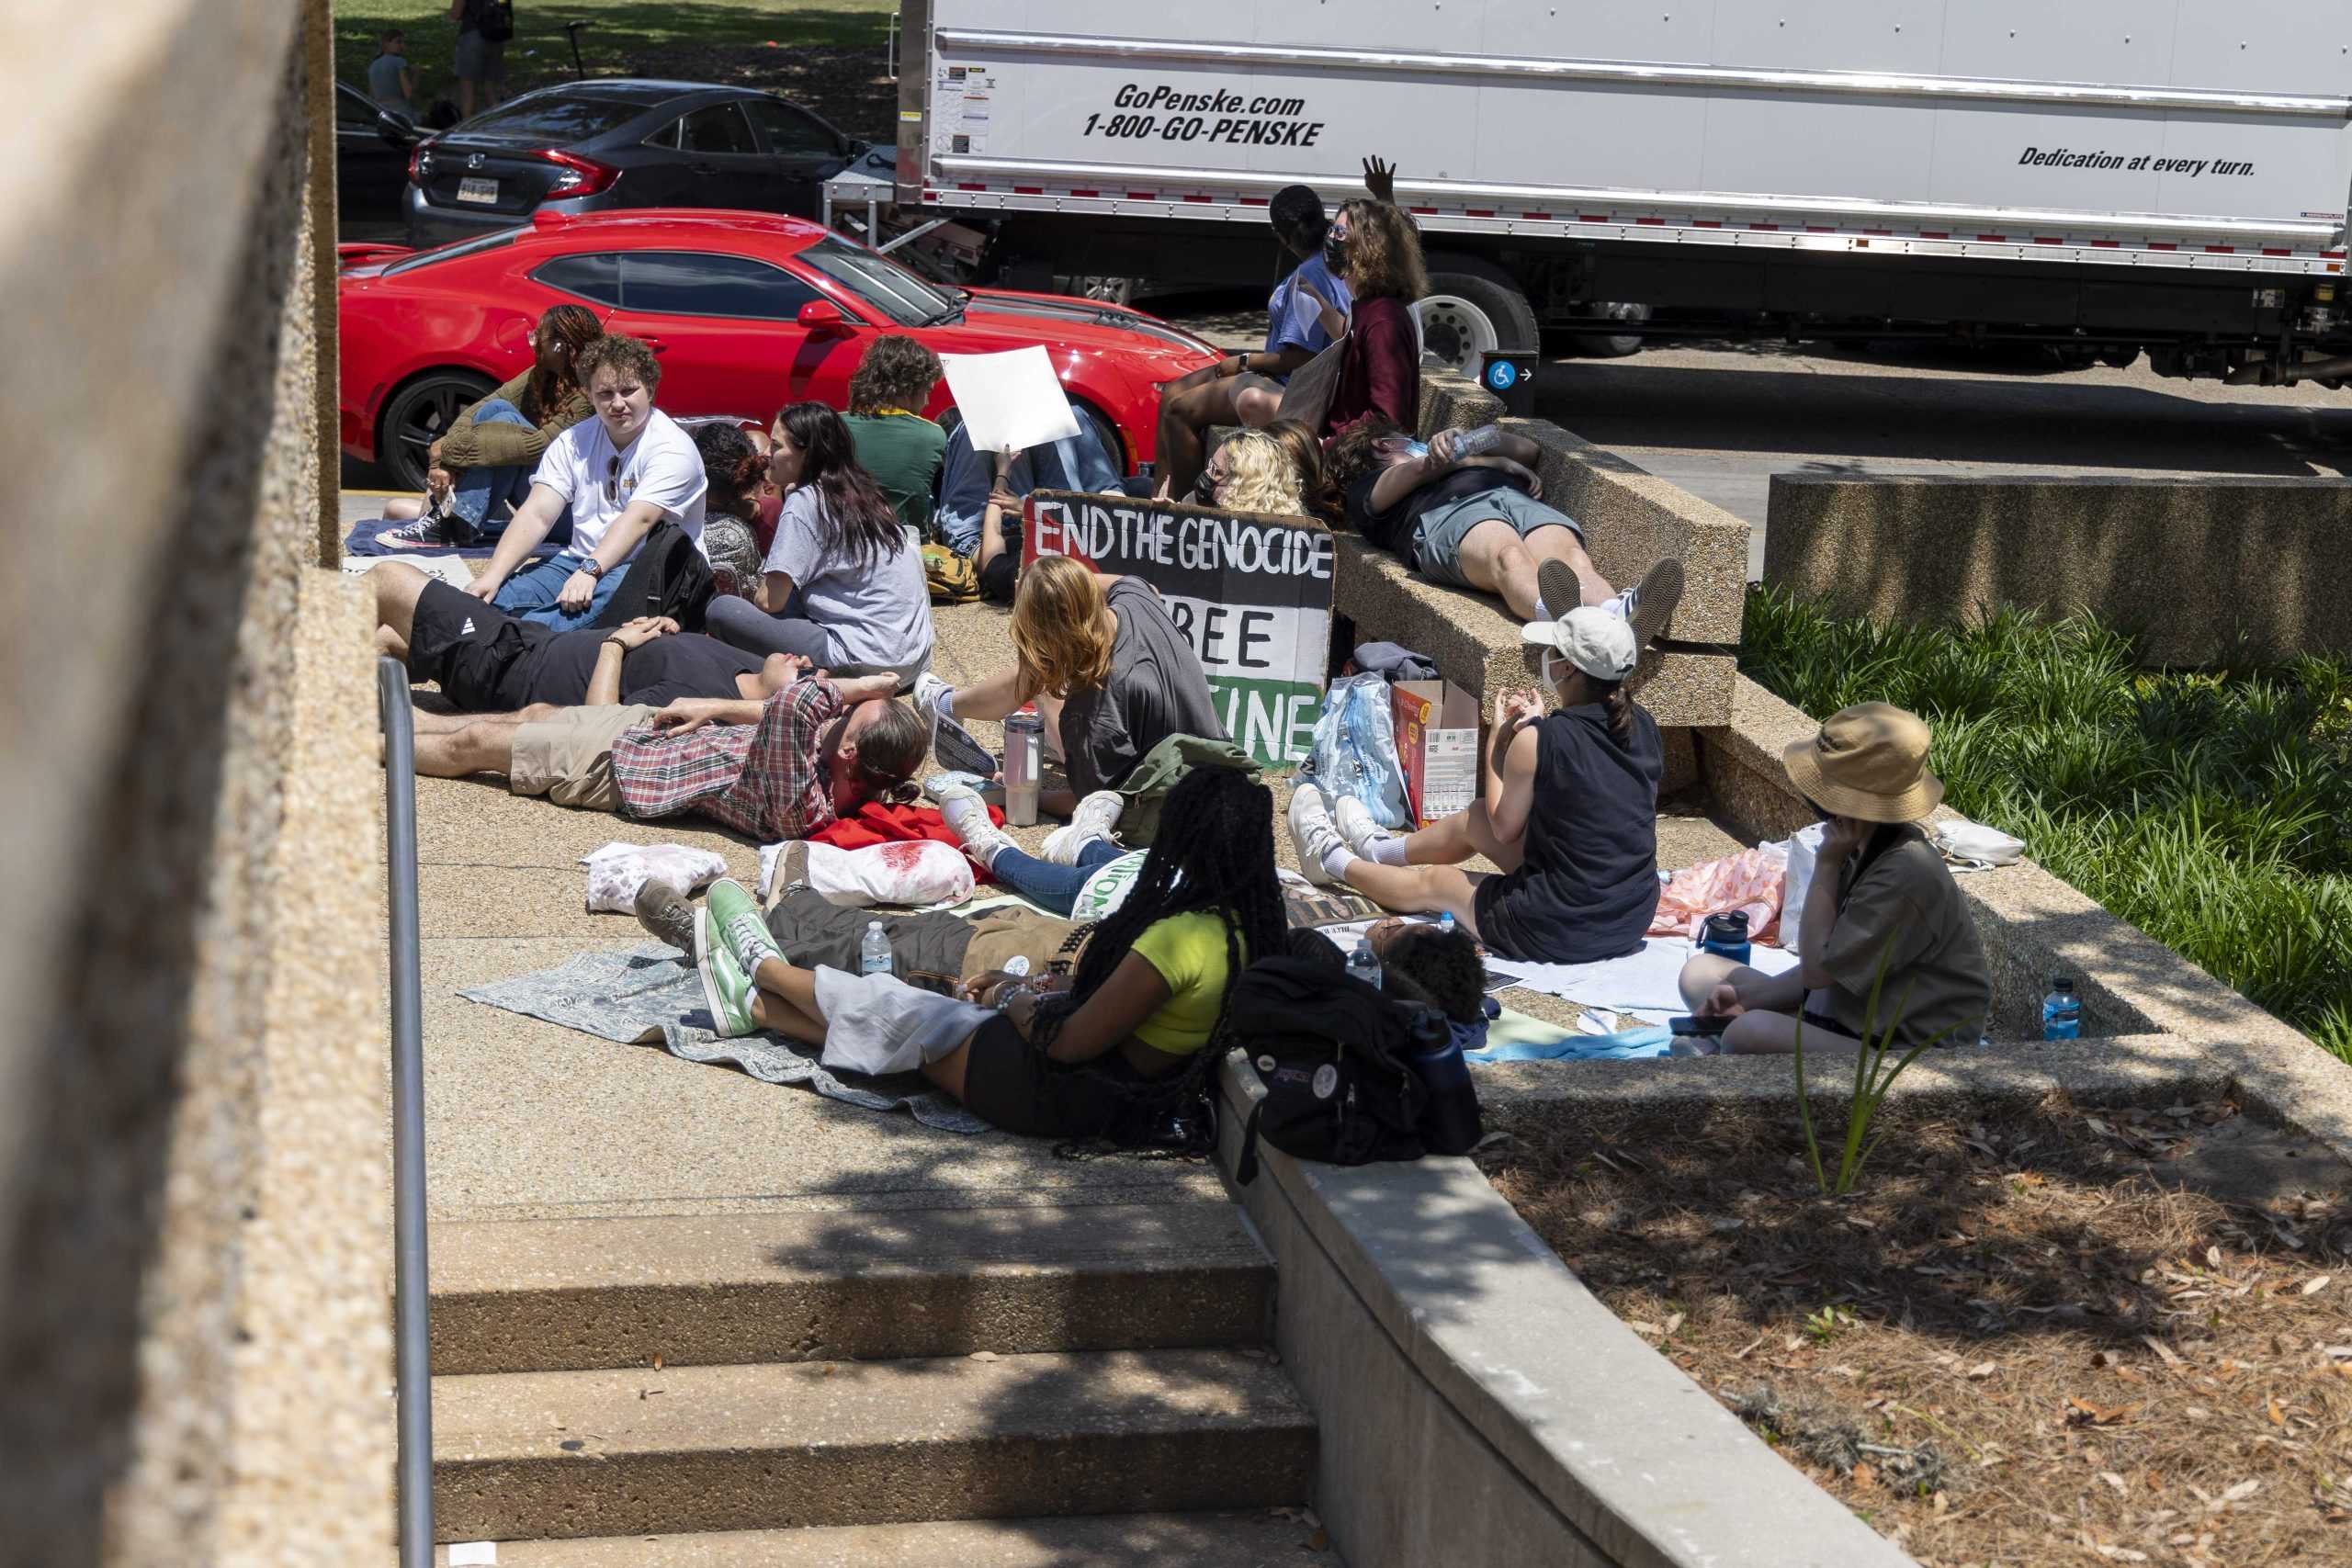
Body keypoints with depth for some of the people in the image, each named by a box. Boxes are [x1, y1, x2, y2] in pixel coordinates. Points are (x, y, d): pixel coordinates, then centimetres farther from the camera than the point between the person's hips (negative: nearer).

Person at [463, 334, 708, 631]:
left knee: (615, 586, -41)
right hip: (581, 561, 6)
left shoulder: (673, 448, -9)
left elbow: (638, 520, -22)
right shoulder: (574, 442, 8)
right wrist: (492, 575, -18)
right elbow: (537, 514, -2)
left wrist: (589, 571, -37)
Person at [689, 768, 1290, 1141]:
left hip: (1070, 1095, -8)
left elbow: (1069, 1042, -25)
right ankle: (752, 1004, 38)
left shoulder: (1181, 937, -32)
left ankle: (765, 968, 40)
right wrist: (1039, 987, 10)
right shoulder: (1245, 923, -5)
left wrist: (1015, 1002, -6)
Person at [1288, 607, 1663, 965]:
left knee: (1432, 883, 21)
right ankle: (1380, 850, 54)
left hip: (1558, 934, -7)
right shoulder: (1643, 727, -1)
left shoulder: (1540, 740, -20)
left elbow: (1504, 829, -4)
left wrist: (1500, 738, 6)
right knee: (1475, 820, 25)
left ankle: (1334, 860, 49)